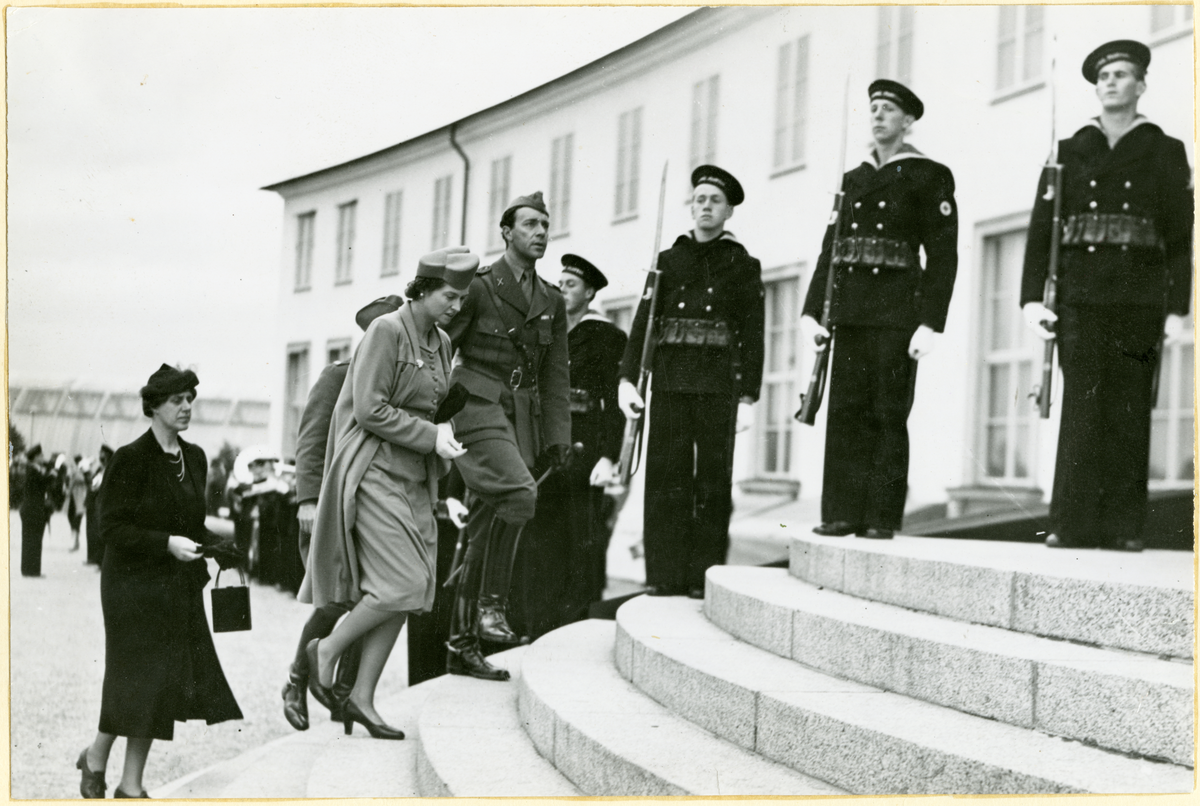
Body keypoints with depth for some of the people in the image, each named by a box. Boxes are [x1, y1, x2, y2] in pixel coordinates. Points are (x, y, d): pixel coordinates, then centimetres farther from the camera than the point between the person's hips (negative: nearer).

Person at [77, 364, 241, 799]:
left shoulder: (194, 458, 9)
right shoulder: (130, 459, -11)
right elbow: (113, 527, -14)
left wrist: (217, 547, -1)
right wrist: (166, 543, -23)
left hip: (180, 586, 6)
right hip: (135, 584, -6)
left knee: (167, 682, 4)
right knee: (138, 677, -3)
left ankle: (131, 785, 15)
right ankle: (95, 758, 22)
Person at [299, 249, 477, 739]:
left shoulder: (441, 343, 13)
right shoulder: (386, 331, -11)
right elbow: (369, 410, -17)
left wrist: (443, 440, 2)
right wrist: (432, 438, -15)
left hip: (414, 479, 8)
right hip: (373, 473, -8)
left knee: (408, 594, 3)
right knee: (404, 584, -15)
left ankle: (362, 698, 10)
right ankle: (327, 648, 6)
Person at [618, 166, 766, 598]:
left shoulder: (743, 265, 10)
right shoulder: (667, 261, 15)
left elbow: (752, 336, 4)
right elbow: (643, 322, 8)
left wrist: (749, 397, -5)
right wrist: (627, 378, -4)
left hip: (719, 384, -2)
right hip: (670, 380, 2)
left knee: (713, 478, -2)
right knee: (666, 477, -2)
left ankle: (705, 576, 2)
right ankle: (665, 575, 1)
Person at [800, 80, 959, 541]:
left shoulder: (928, 176, 1)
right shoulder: (854, 180, 17)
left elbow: (942, 254, -6)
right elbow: (830, 250, 15)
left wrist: (930, 322, -14)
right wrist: (812, 311, 6)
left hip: (897, 312, -5)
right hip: (850, 310, 5)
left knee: (887, 414, -3)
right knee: (845, 412, 2)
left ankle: (882, 516, 1)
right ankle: (843, 512, 6)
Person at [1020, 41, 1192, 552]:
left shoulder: (1166, 153, 11)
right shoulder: (1069, 152, 14)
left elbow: (1181, 236, 4)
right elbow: (1041, 228, 8)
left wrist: (1176, 308, -5)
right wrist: (1031, 297, -2)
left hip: (1140, 298, 0)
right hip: (1080, 296, 1)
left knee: (1129, 413, -1)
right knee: (1081, 409, -5)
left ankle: (1124, 526, 2)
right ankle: (1072, 525, -3)